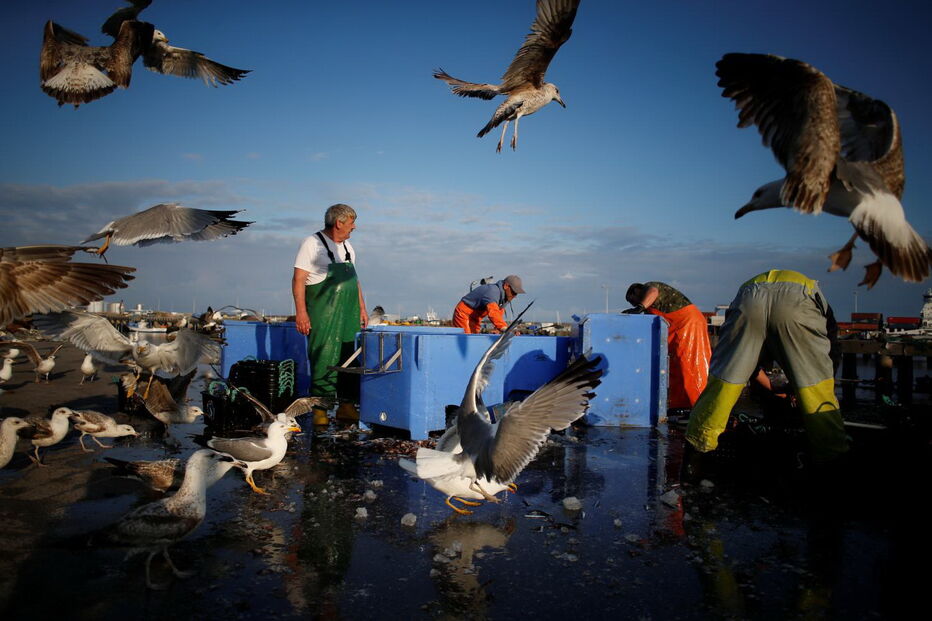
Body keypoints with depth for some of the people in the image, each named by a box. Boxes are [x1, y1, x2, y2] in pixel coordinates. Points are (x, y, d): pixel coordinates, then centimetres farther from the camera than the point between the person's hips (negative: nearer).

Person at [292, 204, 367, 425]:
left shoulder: (347, 247, 17)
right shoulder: (312, 243, -5)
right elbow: (298, 280, -10)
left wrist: (362, 308, 17)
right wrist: (301, 312, -17)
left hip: (349, 315, 7)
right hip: (323, 315, -7)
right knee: (324, 361, -6)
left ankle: (346, 406, 16)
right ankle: (320, 410, 2)